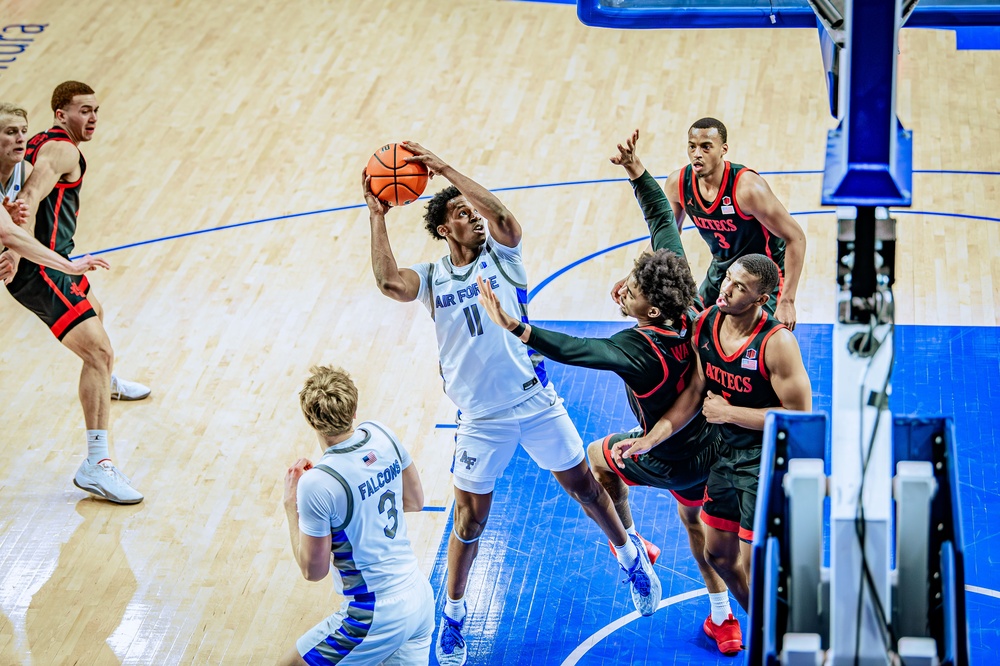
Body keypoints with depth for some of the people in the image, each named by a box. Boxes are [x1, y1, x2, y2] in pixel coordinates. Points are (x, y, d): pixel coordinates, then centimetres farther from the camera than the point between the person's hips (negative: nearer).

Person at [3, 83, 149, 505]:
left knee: (93, 311, 39)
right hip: (38, 269, -12)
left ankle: (107, 384, 71)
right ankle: (96, 465, -26)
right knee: (99, 351, -21)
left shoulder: (42, 145, 14)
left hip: (48, 262, 12)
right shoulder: (63, 151, -16)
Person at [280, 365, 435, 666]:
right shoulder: (381, 435, -3)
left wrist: (291, 505, -3)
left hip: (376, 617, -7)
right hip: (420, 597, 7)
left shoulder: (317, 485, -23)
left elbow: (313, 570, -11)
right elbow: (414, 501, 14)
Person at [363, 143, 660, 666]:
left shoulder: (502, 257, -3)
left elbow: (503, 216, -24)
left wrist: (445, 168, -28)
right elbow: (387, 281, -23)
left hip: (536, 401, 0)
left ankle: (630, 558, 40)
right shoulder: (432, 279, -2)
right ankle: (453, 616, 23)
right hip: (480, 417, 0)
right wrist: (377, 215, -23)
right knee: (470, 518, 4)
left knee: (583, 486, 15)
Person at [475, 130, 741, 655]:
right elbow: (664, 219, -12)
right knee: (695, 522, 28)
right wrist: (636, 171, -17)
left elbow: (576, 350, -52)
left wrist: (514, 328, -61)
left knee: (597, 457, 22)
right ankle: (723, 621, 38)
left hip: (670, 463, -7)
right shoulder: (686, 312, -18)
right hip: (707, 450, 7)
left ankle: (631, 544, 39)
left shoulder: (639, 350, -37)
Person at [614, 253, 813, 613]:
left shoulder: (777, 343, -25)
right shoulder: (705, 323, -5)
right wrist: (649, 439, -5)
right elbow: (694, 392, 4)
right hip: (727, 453, 8)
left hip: (767, 461, -8)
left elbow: (800, 416, -24)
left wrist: (729, 412, -20)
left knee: (754, 567, -5)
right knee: (719, 555, 17)